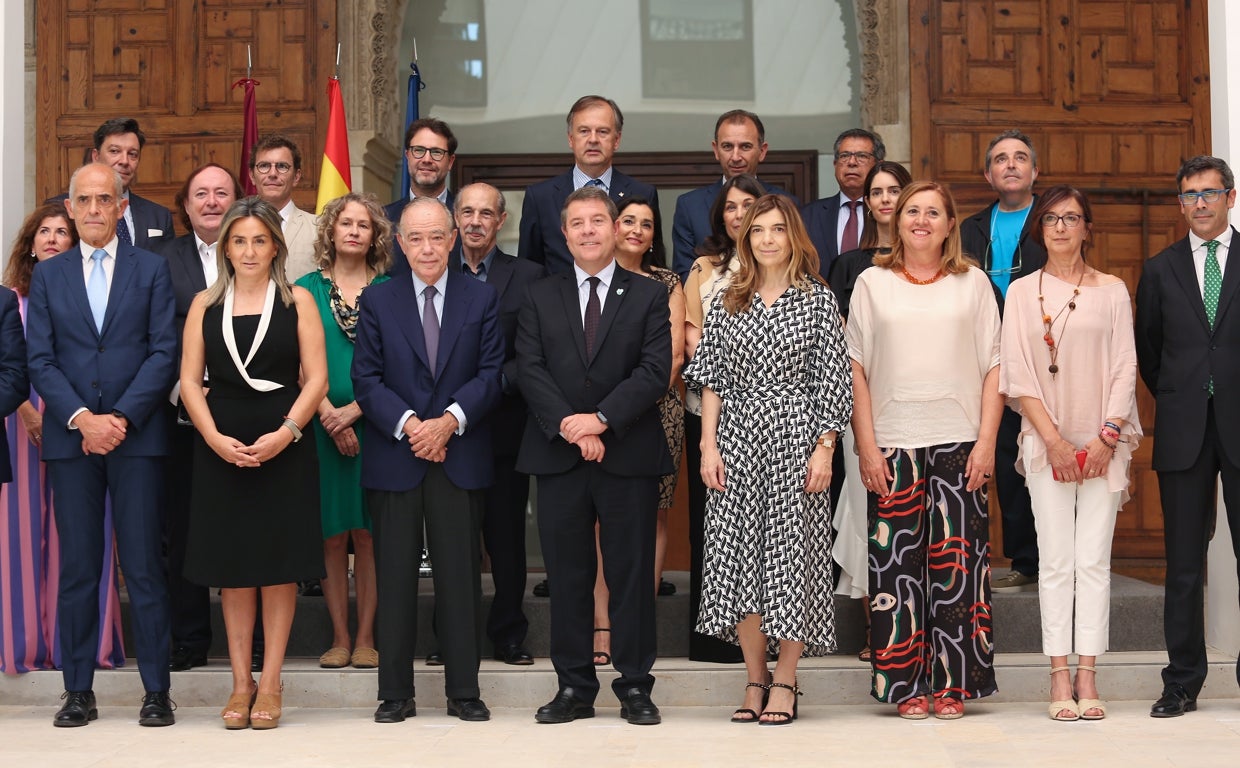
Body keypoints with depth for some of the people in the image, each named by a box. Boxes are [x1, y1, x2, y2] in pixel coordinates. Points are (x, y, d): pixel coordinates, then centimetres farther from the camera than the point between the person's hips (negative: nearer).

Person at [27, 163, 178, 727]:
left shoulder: (152, 269, 6)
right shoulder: (47, 275, 11)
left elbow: (164, 352, -1)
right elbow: (40, 359, 4)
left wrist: (121, 417, -12)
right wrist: (81, 419, -10)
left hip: (137, 436, -2)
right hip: (70, 438, 2)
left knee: (144, 567, -1)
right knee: (76, 569, 5)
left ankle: (155, 691, 5)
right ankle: (78, 691, 11)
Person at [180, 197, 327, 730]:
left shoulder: (297, 301, 4)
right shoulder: (205, 305, 8)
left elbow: (316, 378, -2)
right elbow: (189, 380, 4)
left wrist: (285, 432, -15)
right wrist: (215, 438, -11)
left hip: (284, 445, -1)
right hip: (220, 448, 2)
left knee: (280, 563, 2)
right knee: (231, 564, 5)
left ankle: (270, 683, 9)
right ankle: (240, 682, 14)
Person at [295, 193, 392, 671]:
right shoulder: (307, 289, 7)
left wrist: (353, 410, -11)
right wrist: (329, 416, -10)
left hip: (374, 423, 0)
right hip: (322, 428, 1)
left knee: (368, 533, 1)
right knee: (331, 535, 3)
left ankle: (366, 637, 7)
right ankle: (339, 638, 10)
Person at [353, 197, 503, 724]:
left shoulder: (482, 299, 7)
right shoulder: (378, 301, 7)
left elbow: (491, 373, 0)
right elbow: (366, 379, 0)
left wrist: (449, 421, -14)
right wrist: (408, 425, -14)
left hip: (460, 458, 0)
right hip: (394, 459, 0)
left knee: (460, 576, 3)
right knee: (395, 577, 4)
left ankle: (463, 691, 12)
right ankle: (396, 693, 12)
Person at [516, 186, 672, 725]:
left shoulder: (648, 296, 6)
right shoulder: (540, 298, 11)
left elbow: (655, 372, -5)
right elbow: (530, 371, 0)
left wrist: (601, 419, -15)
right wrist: (570, 428, -13)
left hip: (629, 456, -1)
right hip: (558, 457, 2)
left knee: (632, 574, 3)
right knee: (567, 576, 6)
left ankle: (635, 686, 11)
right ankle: (574, 687, 13)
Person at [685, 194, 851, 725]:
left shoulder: (818, 299, 3)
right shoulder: (727, 302, 10)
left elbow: (833, 381, 0)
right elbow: (711, 377, 8)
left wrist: (824, 448, -8)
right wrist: (709, 445, 0)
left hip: (795, 437, -2)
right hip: (737, 440, 3)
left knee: (792, 551, -2)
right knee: (738, 555, 1)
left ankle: (785, 681, 8)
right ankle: (755, 678, 12)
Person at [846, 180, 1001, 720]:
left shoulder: (972, 282, 9)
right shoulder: (873, 283, 9)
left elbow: (994, 367, 6)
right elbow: (855, 369, 6)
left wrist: (986, 440, -3)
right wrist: (866, 446, -2)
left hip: (958, 441, 0)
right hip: (893, 443, 0)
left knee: (956, 561, -1)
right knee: (896, 562, -1)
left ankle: (952, 684, 8)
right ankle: (905, 685, 7)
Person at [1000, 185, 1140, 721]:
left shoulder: (1112, 291, 8)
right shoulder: (1022, 293, 6)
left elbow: (1124, 369, 3)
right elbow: (1017, 375, 1)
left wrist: (1106, 437, -8)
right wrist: (1055, 440, -8)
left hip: (1104, 441, 1)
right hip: (1046, 440, 0)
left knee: (1094, 560, -2)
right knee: (1056, 560, -2)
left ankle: (1087, 678, 1)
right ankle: (1060, 678, 0)